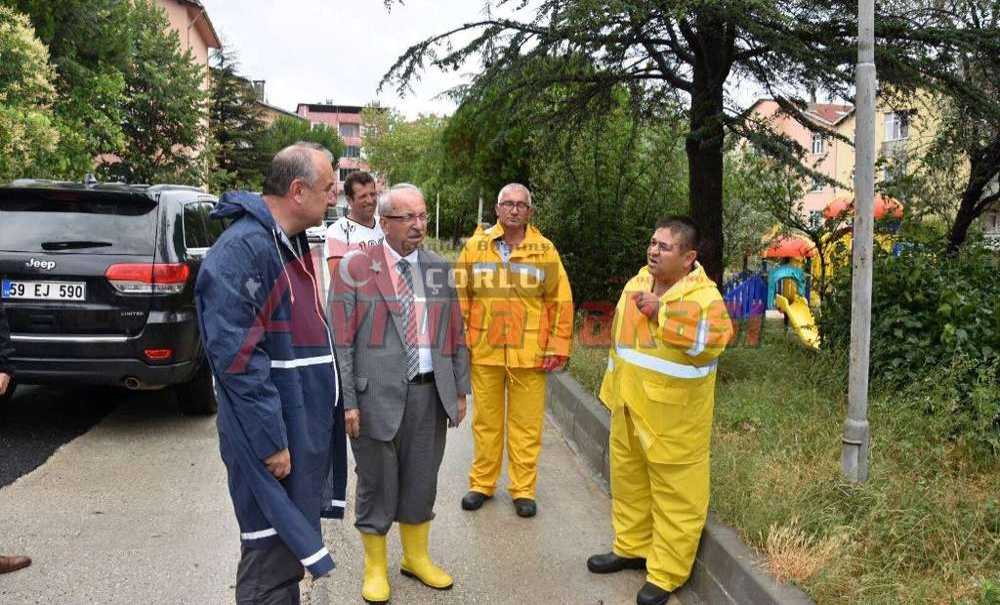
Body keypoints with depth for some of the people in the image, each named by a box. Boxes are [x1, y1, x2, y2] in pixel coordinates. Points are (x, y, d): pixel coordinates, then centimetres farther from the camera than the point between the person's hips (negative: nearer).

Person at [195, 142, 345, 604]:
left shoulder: (293, 243, 12)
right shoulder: (242, 248, -19)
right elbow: (235, 355, -24)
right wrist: (271, 440, -23)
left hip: (305, 428, 10)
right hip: (273, 436, -9)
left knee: (289, 545, 21)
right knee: (272, 555, 1)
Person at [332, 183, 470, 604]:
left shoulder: (440, 269, 8)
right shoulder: (358, 268, -5)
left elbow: (456, 335, 11)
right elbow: (341, 340, -7)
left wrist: (460, 391, 9)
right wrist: (348, 401, -10)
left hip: (431, 393, 4)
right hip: (378, 394, -4)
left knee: (422, 480, 15)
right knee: (377, 482, 8)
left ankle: (416, 556, 36)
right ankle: (375, 567, 29)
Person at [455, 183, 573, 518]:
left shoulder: (545, 250, 1)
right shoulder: (475, 246, 3)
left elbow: (561, 301, 3)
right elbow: (459, 296, 7)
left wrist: (558, 347, -2)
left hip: (529, 353, -1)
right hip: (484, 352, 1)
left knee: (526, 424, 6)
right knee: (485, 421, 12)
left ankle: (523, 489, 19)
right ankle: (482, 484, 27)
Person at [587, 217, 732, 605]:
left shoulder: (702, 294, -16)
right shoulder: (636, 284, 6)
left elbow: (712, 338, -35)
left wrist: (663, 314, -31)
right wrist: (613, 391, 18)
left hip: (672, 417, -7)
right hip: (629, 408, 7)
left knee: (674, 493, 4)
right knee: (628, 480, 20)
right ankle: (632, 547, 39)